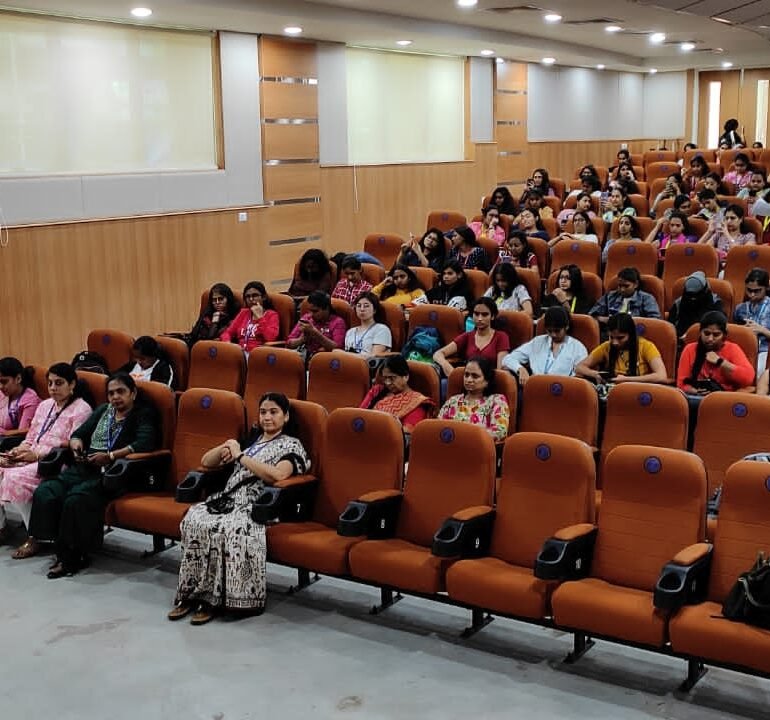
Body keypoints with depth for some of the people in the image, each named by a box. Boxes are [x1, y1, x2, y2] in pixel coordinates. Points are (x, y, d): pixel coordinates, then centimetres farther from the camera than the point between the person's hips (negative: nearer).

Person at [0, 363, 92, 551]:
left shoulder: (81, 409, -2)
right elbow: (30, 438, 21)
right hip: (31, 458, 8)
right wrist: (18, 451, -2)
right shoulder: (45, 405, 23)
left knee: (16, 478, -31)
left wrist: (36, 454, -18)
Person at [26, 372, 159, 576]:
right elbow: (78, 434, 26)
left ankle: (74, 555, -17)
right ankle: (62, 549, -15)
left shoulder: (144, 414, 5)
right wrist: (76, 444, 1)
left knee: (76, 499, -33)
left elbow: (145, 443, -12)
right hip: (85, 468, 7)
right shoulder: (103, 411, 25)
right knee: (44, 492, -20)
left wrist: (110, 456, -19)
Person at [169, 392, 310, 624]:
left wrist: (240, 456, -8)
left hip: (257, 506, -5)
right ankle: (190, 593, -22)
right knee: (193, 520, -26)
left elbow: (277, 475, -16)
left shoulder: (292, 445, 7)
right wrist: (225, 447, 4)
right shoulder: (250, 439, 26)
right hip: (228, 498, 5)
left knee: (226, 529, -36)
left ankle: (213, 597, -25)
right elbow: (206, 462, 26)